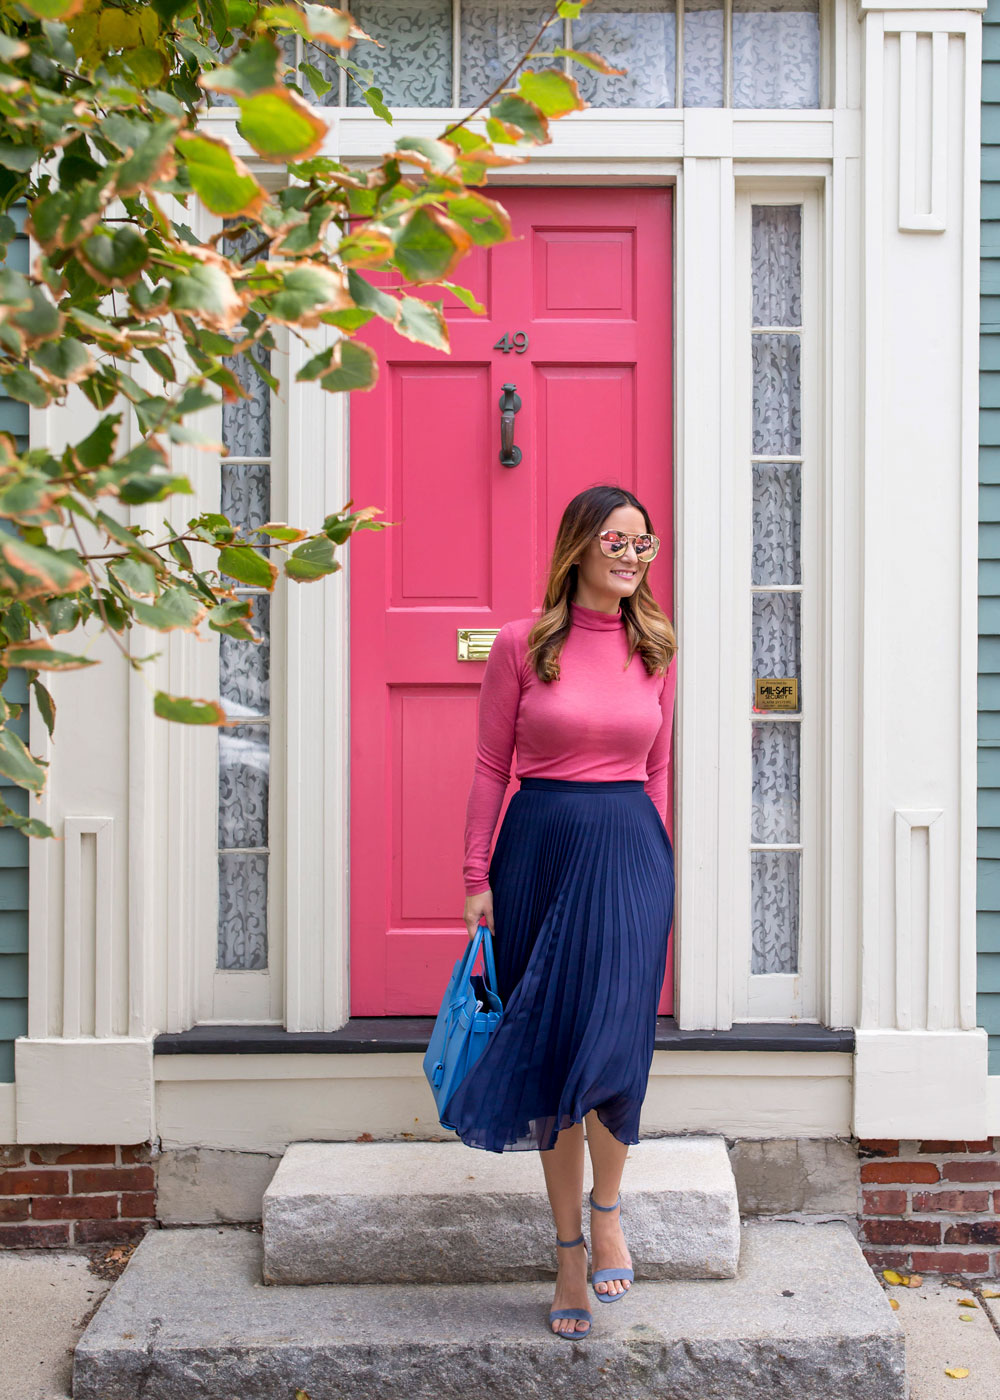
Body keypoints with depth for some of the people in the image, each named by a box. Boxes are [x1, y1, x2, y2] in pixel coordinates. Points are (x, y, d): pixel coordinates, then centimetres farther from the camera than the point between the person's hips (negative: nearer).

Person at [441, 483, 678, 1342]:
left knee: (612, 1040, -14)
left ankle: (606, 1206, 13)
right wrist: (477, 875, -2)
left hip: (628, 851, 1)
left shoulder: (655, 650, 8)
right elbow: (491, 765, 2)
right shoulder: (521, 645, 1)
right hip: (539, 847, -1)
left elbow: (656, 772, 14)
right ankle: (569, 1248, 18)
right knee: (551, 1050, 5)